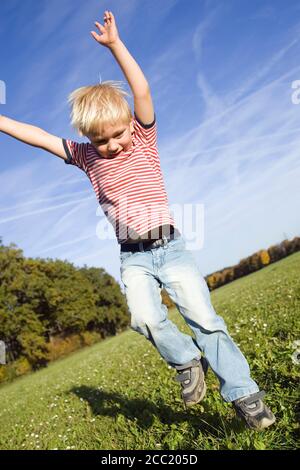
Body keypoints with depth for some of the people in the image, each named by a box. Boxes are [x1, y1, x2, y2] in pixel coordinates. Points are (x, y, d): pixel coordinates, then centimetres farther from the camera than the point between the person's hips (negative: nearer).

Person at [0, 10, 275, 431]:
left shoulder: (144, 138, 2)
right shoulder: (86, 156, 7)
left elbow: (142, 91, -11)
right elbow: (38, 136, 9)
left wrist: (115, 44, -16)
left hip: (171, 247, -1)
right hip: (133, 257, 2)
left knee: (206, 319, -5)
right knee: (145, 318, -23)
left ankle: (245, 395, 10)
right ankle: (187, 360, 6)